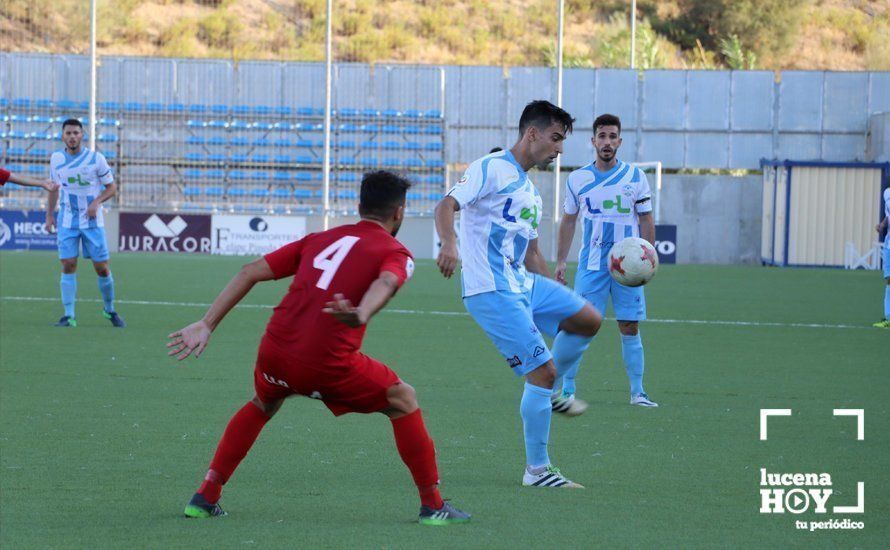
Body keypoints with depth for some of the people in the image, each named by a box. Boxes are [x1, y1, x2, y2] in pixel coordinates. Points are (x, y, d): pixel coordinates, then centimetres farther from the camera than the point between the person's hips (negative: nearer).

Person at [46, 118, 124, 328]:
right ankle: (69, 316, -5)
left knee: (101, 268, -1)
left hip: (92, 220, -2)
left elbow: (111, 187, -2)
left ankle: (110, 310, 20)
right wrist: (49, 215, 12)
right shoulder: (56, 159, 1)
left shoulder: (96, 158, -8)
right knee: (68, 266, -7)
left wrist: (97, 202, -18)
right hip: (67, 221, 2)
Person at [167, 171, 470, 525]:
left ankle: (205, 497, 30)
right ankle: (433, 505, 18)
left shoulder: (320, 239, 23)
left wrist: (206, 326, 17)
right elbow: (386, 282, -17)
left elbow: (251, 272, 17)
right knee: (403, 400, 18)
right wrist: (361, 316, -37)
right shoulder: (396, 253, 9)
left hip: (274, 351, 5)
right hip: (328, 364, -5)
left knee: (263, 404, 36)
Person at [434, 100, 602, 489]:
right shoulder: (492, 169, -7)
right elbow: (446, 205, -20)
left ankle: (552, 393, 21)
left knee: (589, 320, 1)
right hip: (491, 292, -9)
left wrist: (558, 303, 25)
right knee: (542, 372, -11)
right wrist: (449, 243, -40)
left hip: (524, 283, 9)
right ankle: (537, 471, -2)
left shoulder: (531, 194, 21)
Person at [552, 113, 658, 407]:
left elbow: (646, 220, 8)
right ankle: (563, 386, 6)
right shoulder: (578, 179, 5)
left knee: (630, 328, 0)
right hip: (591, 264, 0)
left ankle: (637, 392, 6)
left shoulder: (635, 177, 3)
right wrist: (561, 261, 11)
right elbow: (568, 220, 14)